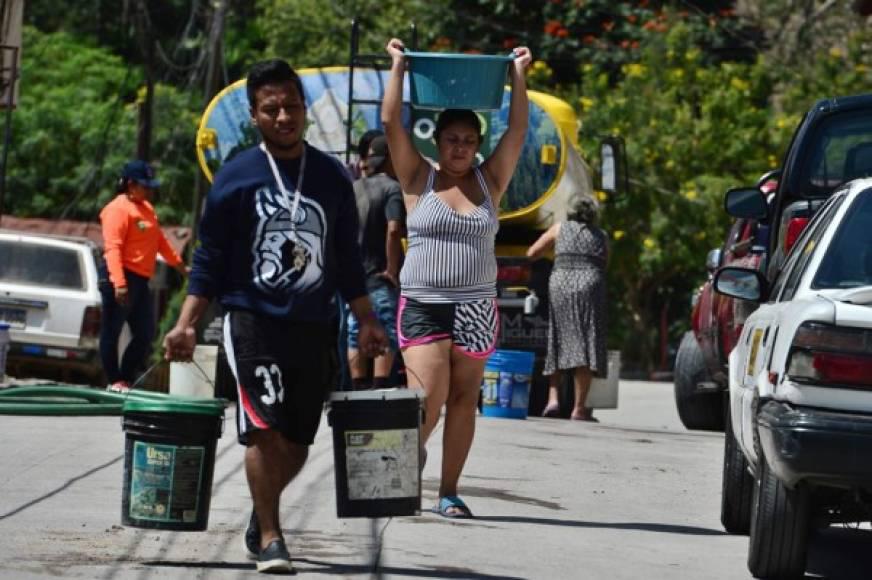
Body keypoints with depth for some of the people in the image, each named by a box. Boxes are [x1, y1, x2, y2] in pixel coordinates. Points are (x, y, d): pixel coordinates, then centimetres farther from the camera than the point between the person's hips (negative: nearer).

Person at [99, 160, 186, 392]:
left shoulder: (147, 209, 18)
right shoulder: (118, 209, -11)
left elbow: (159, 241, 29)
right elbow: (112, 247, -20)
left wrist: (180, 265, 33)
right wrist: (119, 283, -29)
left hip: (140, 280, 9)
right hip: (121, 278, -9)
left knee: (145, 334, 8)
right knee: (112, 331, -1)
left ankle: (126, 379, 14)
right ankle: (114, 381, 2)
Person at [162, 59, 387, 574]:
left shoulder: (332, 177, 8)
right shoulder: (236, 178, -1)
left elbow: (348, 259, 15)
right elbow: (209, 261, 2)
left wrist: (367, 323, 12)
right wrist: (186, 326, -6)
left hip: (314, 327, 3)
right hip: (253, 319, -3)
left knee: (297, 442, 7)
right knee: (266, 429, -16)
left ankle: (263, 514, 32)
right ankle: (269, 537, -6)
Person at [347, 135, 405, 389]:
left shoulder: (353, 189, 10)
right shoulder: (392, 189, -10)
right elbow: (393, 230, -23)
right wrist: (392, 269, -18)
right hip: (381, 277, -6)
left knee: (355, 335, 9)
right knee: (386, 334, -3)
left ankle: (359, 389, 11)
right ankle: (380, 387, -9)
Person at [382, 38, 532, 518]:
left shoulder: (489, 182, 9)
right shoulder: (419, 180, 4)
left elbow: (517, 131, 5)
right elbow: (390, 122, -2)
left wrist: (518, 75, 5)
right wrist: (398, 66, 0)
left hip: (476, 309, 3)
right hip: (423, 306, -3)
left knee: (463, 400, 3)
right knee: (428, 400, -13)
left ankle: (448, 492, 7)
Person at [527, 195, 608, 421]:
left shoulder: (560, 229, 16)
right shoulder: (601, 237, 17)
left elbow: (532, 253, 16)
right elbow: (605, 268, 15)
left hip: (559, 286, 1)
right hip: (589, 287, -1)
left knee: (557, 343, 11)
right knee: (584, 346, -3)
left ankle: (553, 397, -2)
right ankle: (579, 408, -5)